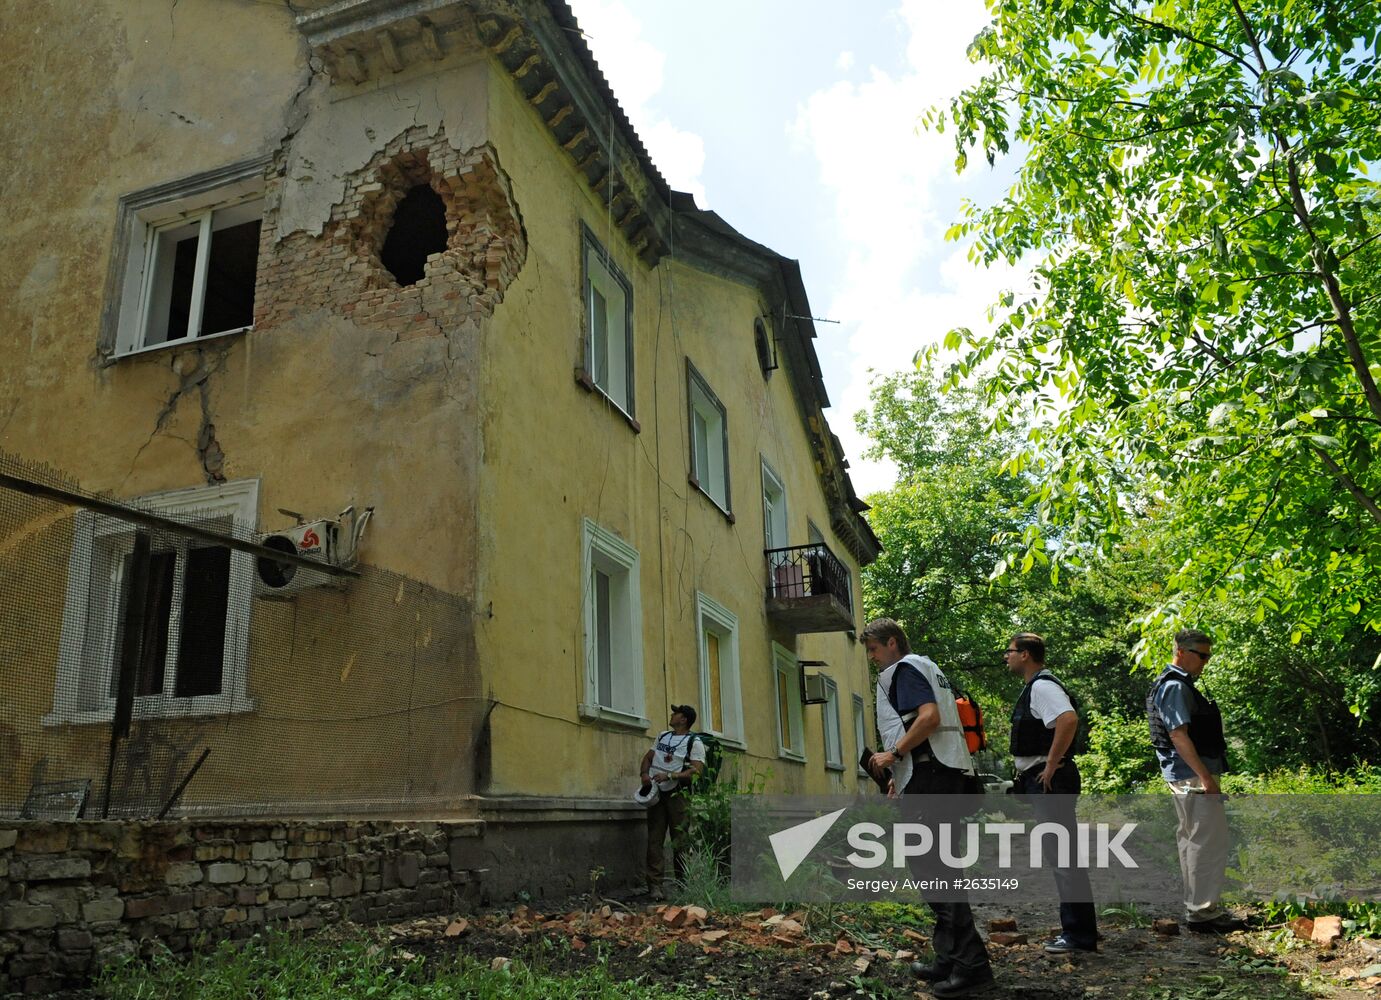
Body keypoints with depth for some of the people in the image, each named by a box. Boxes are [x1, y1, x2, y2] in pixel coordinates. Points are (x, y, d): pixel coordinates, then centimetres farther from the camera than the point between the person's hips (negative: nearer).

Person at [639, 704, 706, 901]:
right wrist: (645, 773, 0)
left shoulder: (695, 742, -1)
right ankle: (655, 885, -3)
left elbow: (696, 770, -12)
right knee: (654, 839, -3)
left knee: (680, 840, -2)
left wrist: (669, 776, -19)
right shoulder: (662, 736, 19)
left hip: (676, 794, -4)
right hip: (656, 792, 5)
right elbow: (648, 757, 21)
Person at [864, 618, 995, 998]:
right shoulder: (928, 669, 24)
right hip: (946, 771, 11)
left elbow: (929, 717, -20)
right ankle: (950, 962, 18)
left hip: (929, 774, -10)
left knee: (930, 868, -10)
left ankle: (971, 964, -10)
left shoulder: (904, 668, -6)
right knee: (937, 866, 13)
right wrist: (904, 772, 25)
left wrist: (893, 754, -14)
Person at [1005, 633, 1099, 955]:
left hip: (1050, 780, -11)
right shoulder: (1034, 687, 18)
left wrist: (1051, 765, -25)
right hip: (1040, 780, 11)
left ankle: (1079, 935, 0)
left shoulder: (1042, 687, -15)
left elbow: (1069, 719, -32)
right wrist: (1028, 772, 19)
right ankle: (1076, 930, 24)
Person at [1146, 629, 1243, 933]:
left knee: (1190, 839, 15)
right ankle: (1203, 911, -3)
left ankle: (1196, 908, 24)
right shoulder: (1176, 687, -16)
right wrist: (1206, 777, -24)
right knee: (1210, 841, -7)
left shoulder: (1178, 685, 17)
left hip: (1183, 775, 11)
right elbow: (1179, 735, -23)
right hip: (1193, 774, -11)